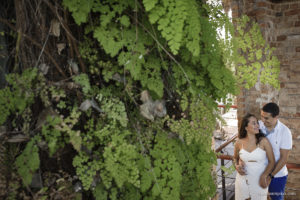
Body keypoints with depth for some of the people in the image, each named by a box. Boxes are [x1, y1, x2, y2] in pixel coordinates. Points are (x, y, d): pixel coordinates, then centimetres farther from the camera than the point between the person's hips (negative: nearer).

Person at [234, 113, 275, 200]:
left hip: (259, 181, -2)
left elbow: (272, 161, -6)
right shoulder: (239, 143, -5)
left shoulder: (263, 141, -11)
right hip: (242, 179, 2)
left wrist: (264, 176, -17)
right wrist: (236, 166, -7)